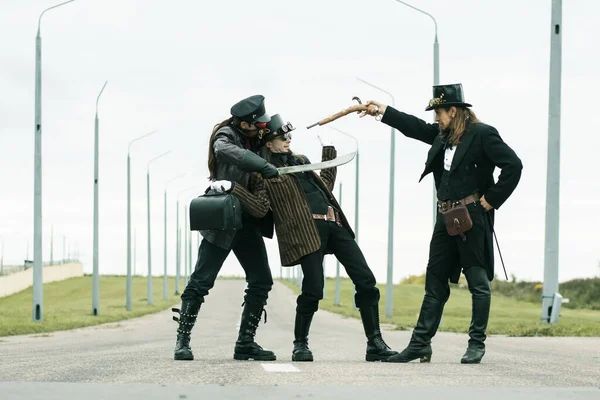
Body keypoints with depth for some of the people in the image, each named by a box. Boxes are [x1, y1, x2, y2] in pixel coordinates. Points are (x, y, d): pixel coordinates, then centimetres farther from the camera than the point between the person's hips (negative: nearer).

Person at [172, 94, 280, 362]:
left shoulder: (253, 140, 10)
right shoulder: (226, 135, -10)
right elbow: (225, 150, -35)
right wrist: (264, 166, -43)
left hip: (248, 223, 7)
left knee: (261, 281, 3)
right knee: (201, 280, -6)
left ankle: (245, 342, 9)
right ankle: (183, 339, 0)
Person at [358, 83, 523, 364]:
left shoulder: (483, 134, -10)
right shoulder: (442, 135, 12)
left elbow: (513, 166, -15)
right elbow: (415, 128, 25)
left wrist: (491, 199, -12)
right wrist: (381, 111, 25)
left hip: (473, 217, -8)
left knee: (478, 282, 0)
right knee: (435, 284, 8)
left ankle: (477, 344, 6)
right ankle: (420, 344, 10)